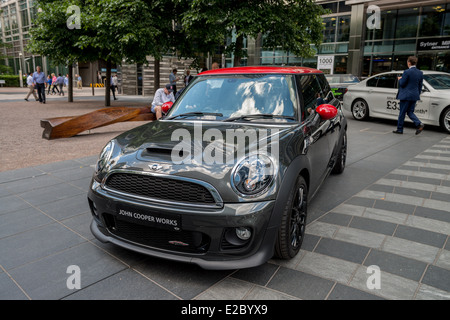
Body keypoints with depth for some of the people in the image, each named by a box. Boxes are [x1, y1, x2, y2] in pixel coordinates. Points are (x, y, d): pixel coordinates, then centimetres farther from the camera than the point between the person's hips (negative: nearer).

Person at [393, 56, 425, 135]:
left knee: (402, 113, 3)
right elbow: (420, 85, 12)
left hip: (406, 95, -7)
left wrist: (400, 79, 8)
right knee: (410, 112, 15)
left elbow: (402, 84, -12)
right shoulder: (420, 73, 7)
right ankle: (419, 124, -4)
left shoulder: (407, 72, -15)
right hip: (415, 96, 7)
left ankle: (399, 129, 11)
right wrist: (418, 95, 21)